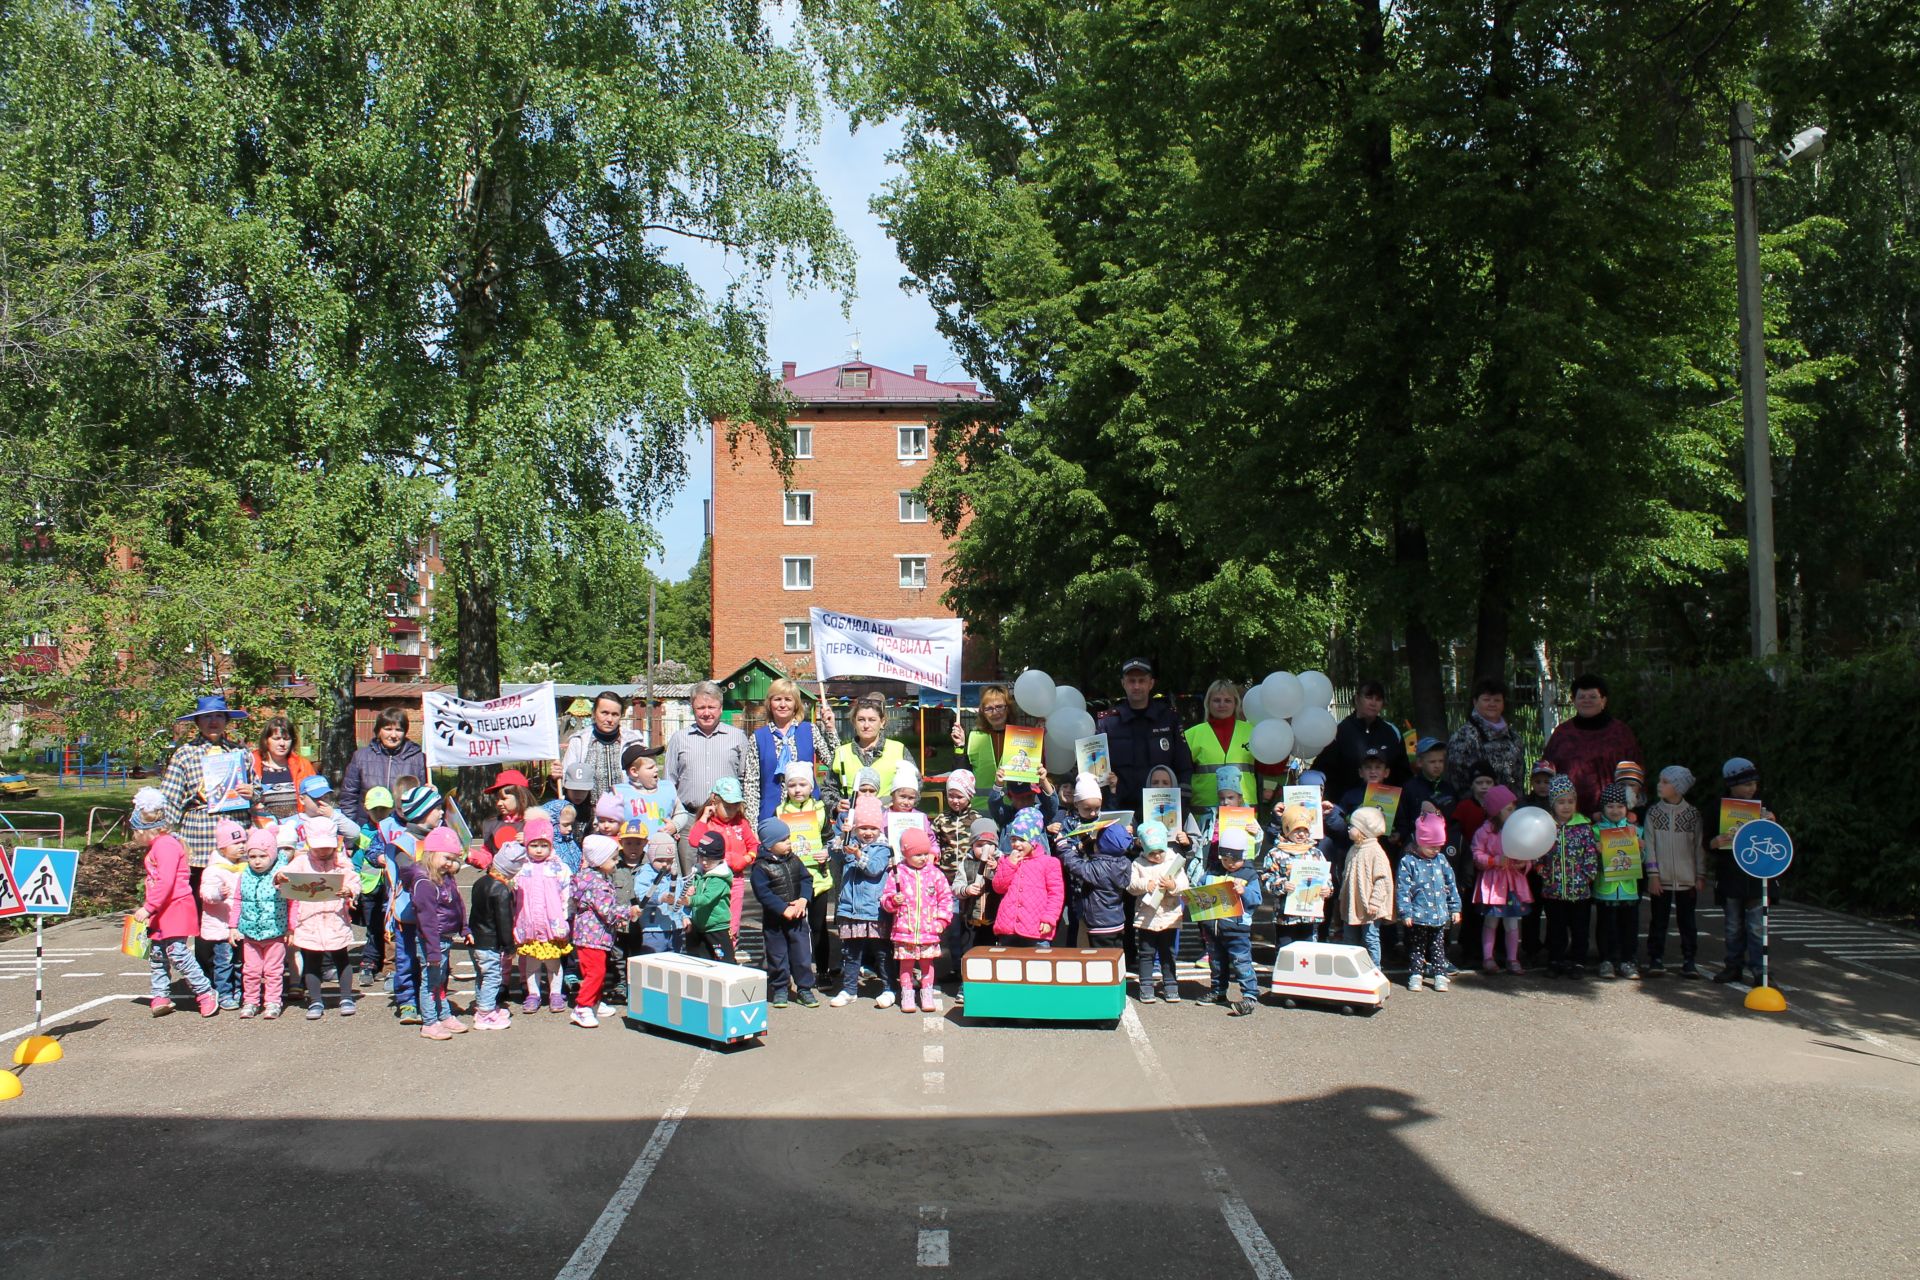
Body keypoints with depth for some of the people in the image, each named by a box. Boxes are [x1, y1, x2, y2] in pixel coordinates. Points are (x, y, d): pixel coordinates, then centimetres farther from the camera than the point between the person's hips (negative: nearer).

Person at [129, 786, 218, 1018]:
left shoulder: (166, 845, -16)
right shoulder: (153, 849, 20)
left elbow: (166, 882, -24)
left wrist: (148, 908, -21)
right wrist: (146, 908, 21)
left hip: (175, 909, -11)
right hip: (161, 912, 11)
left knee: (177, 952, -12)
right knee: (156, 954, 10)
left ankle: (206, 994, -7)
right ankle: (161, 996, 16)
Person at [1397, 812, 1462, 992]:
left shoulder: (1441, 860, 5)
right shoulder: (1408, 861, -10)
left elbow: (1451, 884, 12)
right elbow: (1403, 889, -11)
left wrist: (1455, 908, 10)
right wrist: (1406, 912, -14)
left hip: (1439, 915, 4)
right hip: (1418, 915, -4)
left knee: (1438, 946, 11)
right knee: (1417, 947, 7)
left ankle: (1439, 974, 19)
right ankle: (1415, 975, 15)